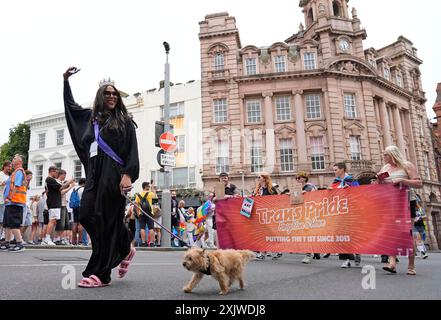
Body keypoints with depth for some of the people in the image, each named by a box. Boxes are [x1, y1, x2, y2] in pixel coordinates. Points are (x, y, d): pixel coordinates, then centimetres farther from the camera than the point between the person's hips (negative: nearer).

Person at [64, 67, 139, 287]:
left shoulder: (125, 121, 7)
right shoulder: (91, 117, 20)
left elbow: (132, 151, -3)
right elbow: (70, 105, 38)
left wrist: (128, 175, -16)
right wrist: (66, 80, 37)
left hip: (114, 175, -5)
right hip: (95, 174, 5)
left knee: (106, 221, -7)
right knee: (87, 216, -5)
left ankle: (100, 273, 0)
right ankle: (125, 249, 16)